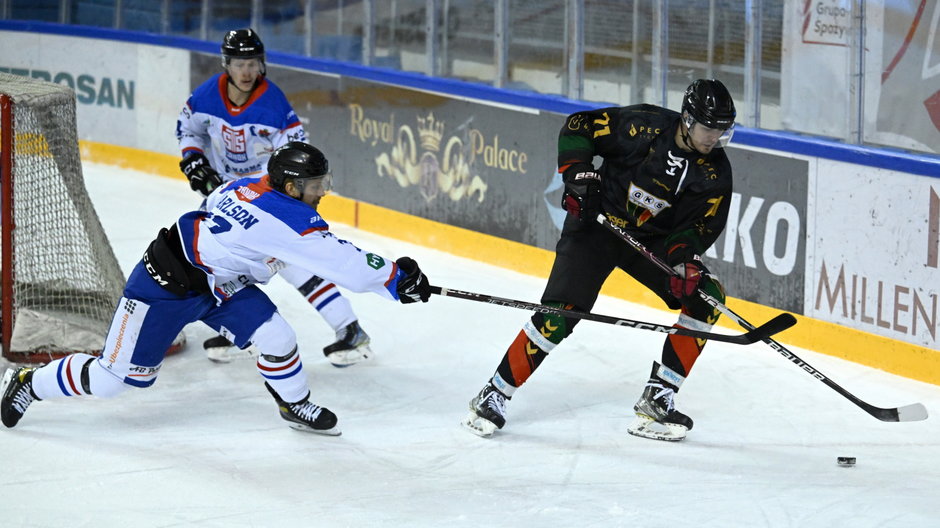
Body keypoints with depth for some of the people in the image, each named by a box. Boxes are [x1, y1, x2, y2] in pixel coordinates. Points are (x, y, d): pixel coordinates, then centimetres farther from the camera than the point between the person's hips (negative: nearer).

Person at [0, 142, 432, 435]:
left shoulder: (255, 187, -3)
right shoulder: (288, 218, -29)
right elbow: (343, 262, -30)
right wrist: (396, 278, -25)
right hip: (165, 285, -9)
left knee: (275, 336, -5)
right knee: (114, 375, -2)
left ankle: (295, 405, 20)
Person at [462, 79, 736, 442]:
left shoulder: (716, 173, -8)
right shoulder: (644, 126, -19)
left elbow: (700, 225, -5)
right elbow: (577, 127, -9)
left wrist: (685, 258, -24)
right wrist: (578, 174, -19)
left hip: (654, 239, 5)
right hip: (597, 223, -5)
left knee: (705, 298, -11)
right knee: (560, 313, -17)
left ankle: (657, 398, -5)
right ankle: (493, 396, -5)